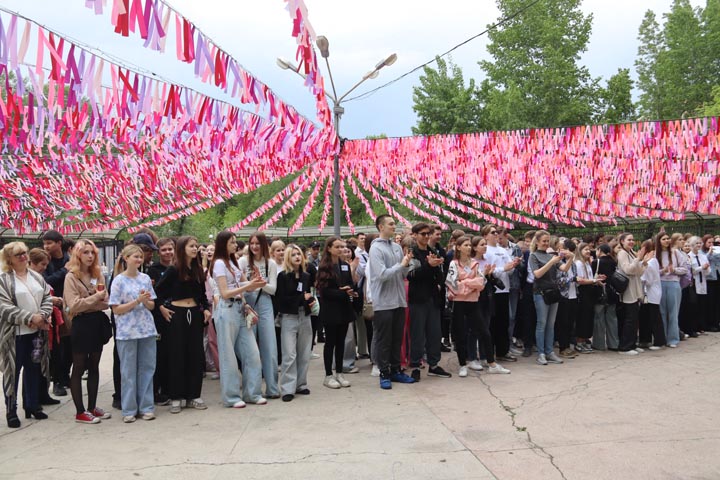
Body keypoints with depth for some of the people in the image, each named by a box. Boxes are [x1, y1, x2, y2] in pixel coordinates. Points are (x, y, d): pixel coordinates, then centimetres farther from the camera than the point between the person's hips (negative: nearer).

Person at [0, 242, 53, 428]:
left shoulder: (36, 277, 11)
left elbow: (47, 298, 9)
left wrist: (42, 316, -9)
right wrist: (30, 318, -20)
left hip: (36, 332, 6)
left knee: (33, 370, 13)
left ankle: (32, 405, 25)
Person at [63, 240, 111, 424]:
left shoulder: (98, 274, 9)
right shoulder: (71, 277, -7)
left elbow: (105, 303, 5)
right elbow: (74, 305, -16)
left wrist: (87, 303, -12)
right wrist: (95, 297, -13)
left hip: (97, 323, 6)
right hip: (81, 324, -6)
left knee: (94, 367, 12)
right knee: (79, 368, 3)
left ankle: (92, 407, 22)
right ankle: (80, 412, 9)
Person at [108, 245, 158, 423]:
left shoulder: (145, 278, 7)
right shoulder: (119, 280, -4)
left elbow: (152, 305, 10)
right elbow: (116, 309, -7)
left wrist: (146, 300, -11)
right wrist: (137, 301, -16)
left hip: (147, 329, 4)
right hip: (127, 332, -3)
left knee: (147, 368, 6)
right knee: (128, 371, 4)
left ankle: (146, 407, 15)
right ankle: (129, 410, 13)